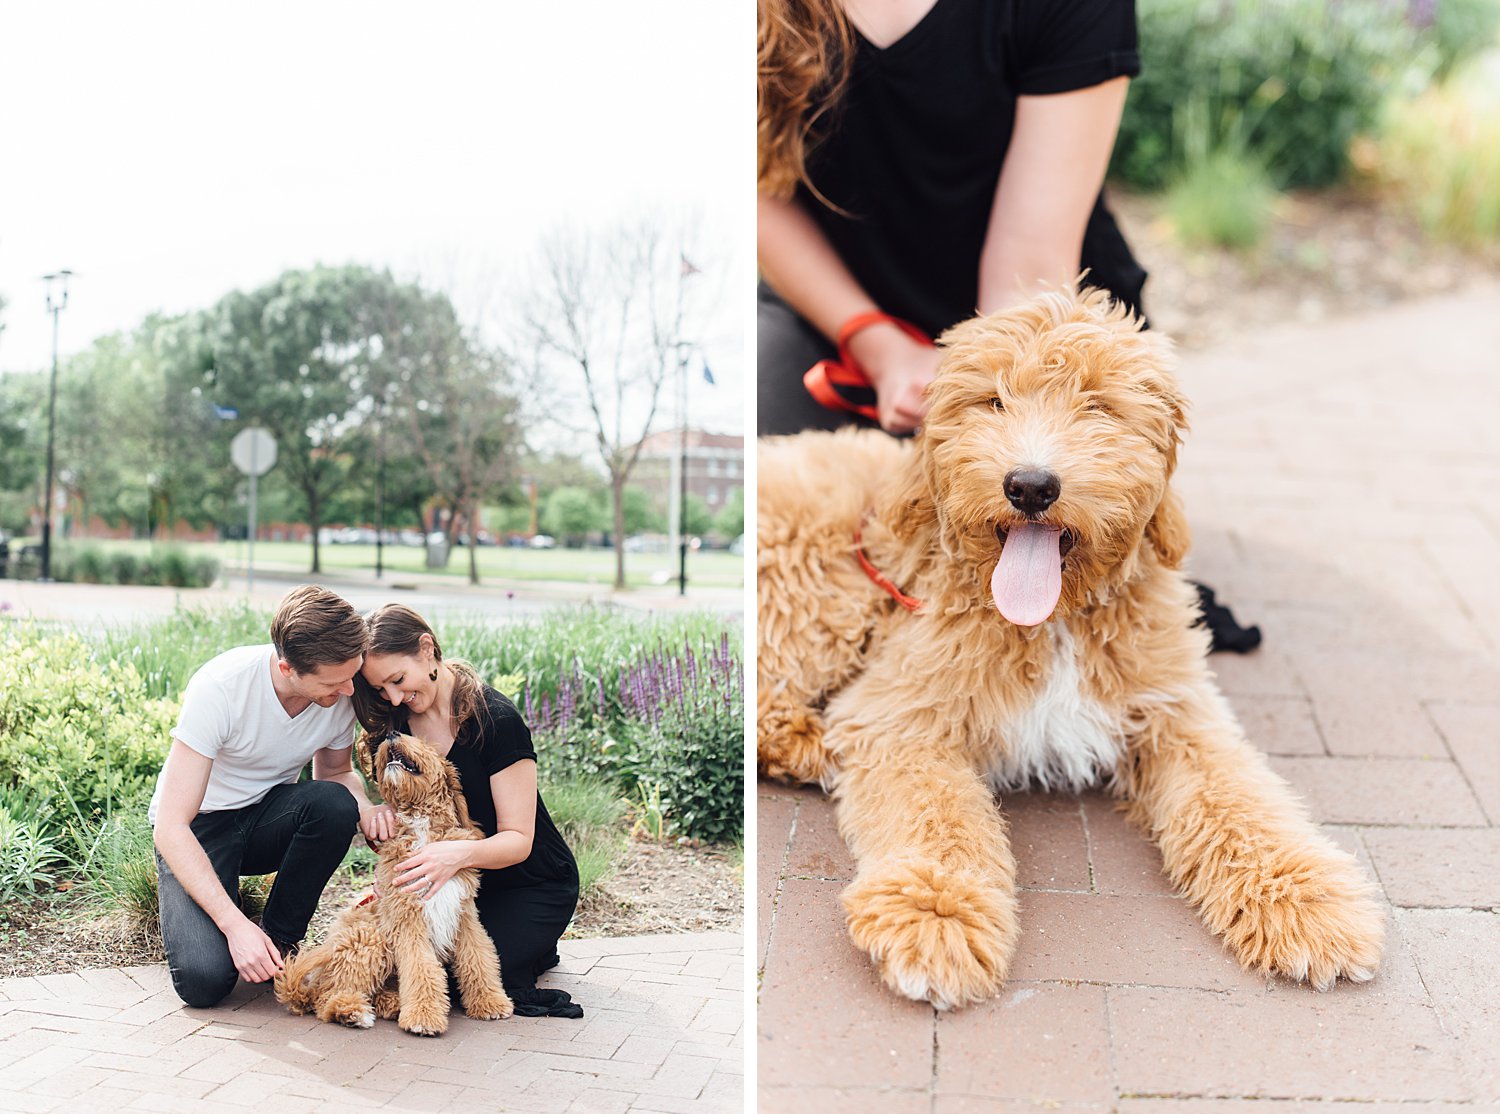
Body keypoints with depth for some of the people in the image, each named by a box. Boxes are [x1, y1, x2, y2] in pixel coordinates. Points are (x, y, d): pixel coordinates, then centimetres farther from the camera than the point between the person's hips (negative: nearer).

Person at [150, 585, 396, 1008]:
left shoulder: (343, 691, -15)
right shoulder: (219, 687, -30)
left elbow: (334, 771, 7)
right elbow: (171, 828, -29)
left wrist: (364, 806, -18)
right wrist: (236, 925, -36)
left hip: (267, 817, 4)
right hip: (197, 828, -4)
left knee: (334, 803, -31)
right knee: (205, 978, -27)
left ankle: (279, 942, -9)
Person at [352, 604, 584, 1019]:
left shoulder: (495, 719, -23)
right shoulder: (393, 721, -4)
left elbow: (518, 839, -22)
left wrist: (462, 852, -43)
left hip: (532, 886, -6)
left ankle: (534, 946, 6)